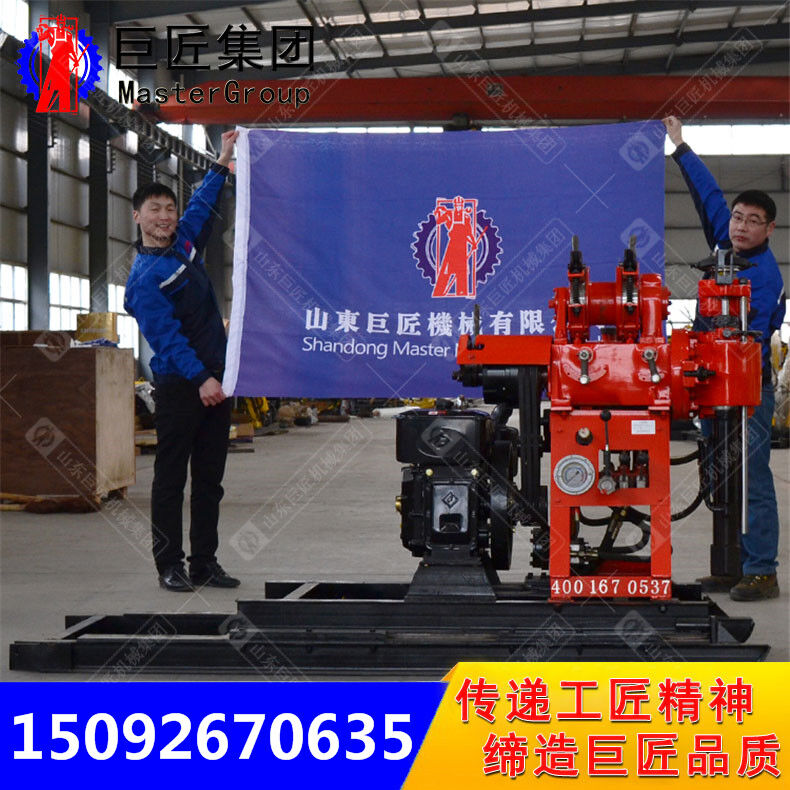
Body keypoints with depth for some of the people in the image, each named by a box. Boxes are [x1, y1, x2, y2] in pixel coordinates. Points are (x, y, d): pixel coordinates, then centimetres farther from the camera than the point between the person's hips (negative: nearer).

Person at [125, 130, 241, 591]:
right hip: (179, 385, -7)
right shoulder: (145, 277, -9)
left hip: (214, 379, 7)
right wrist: (200, 378, -22)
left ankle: (205, 564, 13)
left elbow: (203, 205, 30)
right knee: (172, 477, -2)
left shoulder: (185, 243, 12)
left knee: (210, 477, 8)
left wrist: (222, 165, 30)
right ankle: (170, 566, 3)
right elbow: (165, 336, -16)